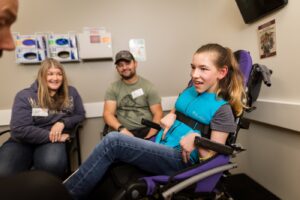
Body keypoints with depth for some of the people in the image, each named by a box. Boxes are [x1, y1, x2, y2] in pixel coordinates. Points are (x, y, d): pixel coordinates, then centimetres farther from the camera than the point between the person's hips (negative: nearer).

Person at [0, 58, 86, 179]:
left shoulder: (71, 93, 5)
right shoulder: (25, 96, -2)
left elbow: (80, 115, 10)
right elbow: (19, 130, -10)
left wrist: (63, 122, -11)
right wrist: (50, 136, -17)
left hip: (54, 139, 1)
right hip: (24, 140, 0)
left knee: (53, 164, -35)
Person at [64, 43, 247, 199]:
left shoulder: (221, 109, -8)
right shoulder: (189, 91, 10)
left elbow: (210, 159, -8)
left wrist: (196, 139, -27)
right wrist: (170, 117, 3)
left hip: (180, 160, -7)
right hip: (160, 145, 7)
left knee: (113, 141, -23)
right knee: (108, 169, -13)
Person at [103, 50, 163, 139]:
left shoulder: (148, 86, 4)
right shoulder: (113, 89, 8)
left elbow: (158, 114, -1)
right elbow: (108, 114, -2)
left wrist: (150, 136, -16)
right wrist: (121, 129, -22)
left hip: (147, 130, -1)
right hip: (125, 132, 1)